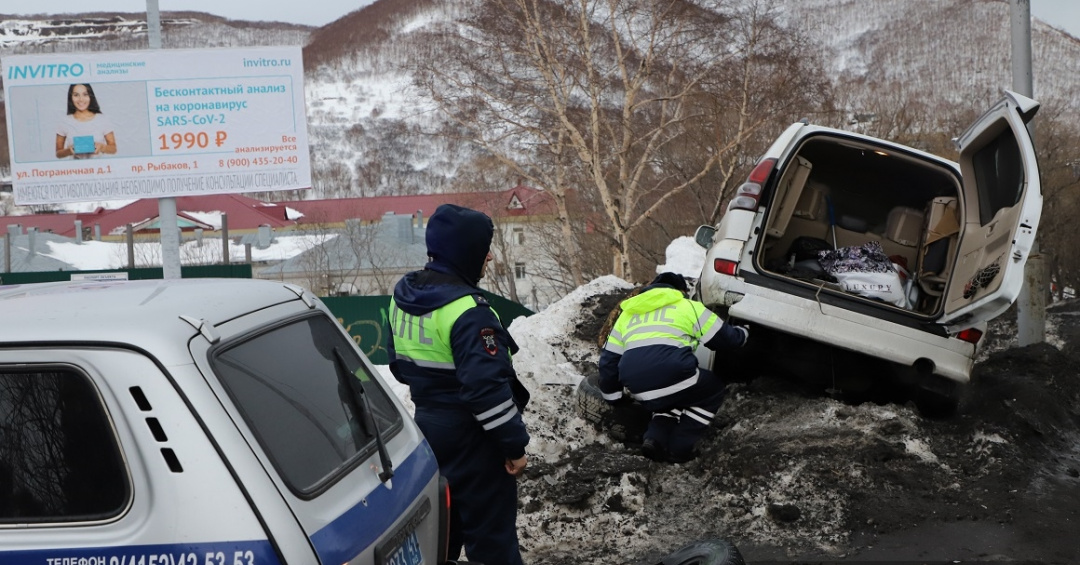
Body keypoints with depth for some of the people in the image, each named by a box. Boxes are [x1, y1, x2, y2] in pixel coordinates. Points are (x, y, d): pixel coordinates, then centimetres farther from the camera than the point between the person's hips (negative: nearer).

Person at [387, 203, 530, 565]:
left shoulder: (403, 295, 3)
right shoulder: (466, 309, -25)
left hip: (428, 426, 9)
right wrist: (514, 443, -18)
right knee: (491, 532, 2)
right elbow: (487, 385, -26)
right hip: (472, 437, -9)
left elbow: (399, 362, 15)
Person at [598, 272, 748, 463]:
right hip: (672, 374, -5)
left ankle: (655, 439, 8)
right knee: (713, 390, 23)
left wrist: (613, 396, 37)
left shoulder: (627, 314, 29)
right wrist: (742, 333, 45)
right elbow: (725, 337, 23)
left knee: (671, 399, 34)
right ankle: (680, 447, 12)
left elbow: (609, 360, 27)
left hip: (639, 389, 5)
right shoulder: (687, 306, 17)